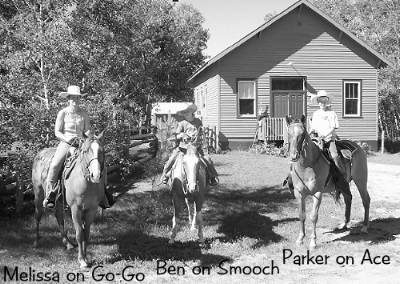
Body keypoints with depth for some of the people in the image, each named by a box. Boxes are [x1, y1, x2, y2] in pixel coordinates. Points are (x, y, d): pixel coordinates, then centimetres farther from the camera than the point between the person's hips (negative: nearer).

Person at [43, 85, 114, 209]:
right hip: (66, 144, -2)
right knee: (55, 165, -25)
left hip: (81, 144, 3)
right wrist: (67, 139, -18)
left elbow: (87, 130, 8)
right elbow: (57, 132, 0)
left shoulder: (84, 113, 9)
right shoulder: (63, 113, 1)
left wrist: (89, 136, -15)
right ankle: (50, 194, -14)